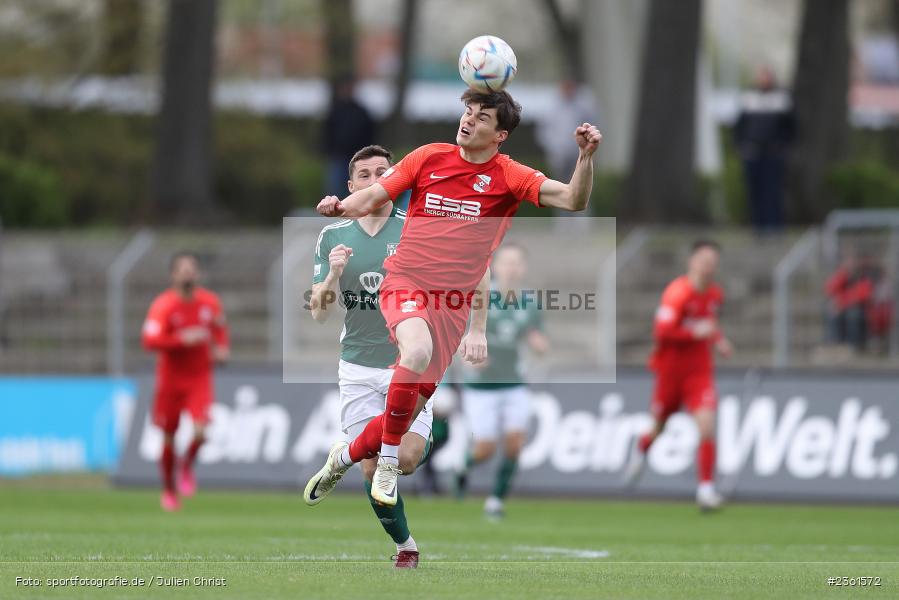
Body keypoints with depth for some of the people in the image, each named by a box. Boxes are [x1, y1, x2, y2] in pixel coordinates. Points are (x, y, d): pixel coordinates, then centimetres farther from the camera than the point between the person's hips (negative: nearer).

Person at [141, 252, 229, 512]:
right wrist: (183, 339, -32)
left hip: (200, 377, 2)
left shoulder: (210, 302, -1)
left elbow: (220, 328, 19)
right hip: (171, 377, -2)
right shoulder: (164, 305, -14)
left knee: (200, 431, -19)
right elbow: (149, 341, -24)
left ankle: (187, 466, 13)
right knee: (169, 437, 6)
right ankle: (169, 490, 27)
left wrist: (222, 348, 0)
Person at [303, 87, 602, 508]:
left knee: (410, 408, 7)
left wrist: (586, 156, -28)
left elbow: (573, 200, -11)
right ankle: (388, 462, -18)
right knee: (418, 351, -35)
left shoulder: (509, 176, -1)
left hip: (454, 300, 2)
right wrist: (340, 207, -13)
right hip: (406, 283, -2)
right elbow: (371, 198, 8)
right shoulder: (429, 158, 3)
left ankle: (346, 456, 37)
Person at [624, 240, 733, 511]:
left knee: (707, 425, -16)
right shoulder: (678, 293, -18)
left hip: (700, 370, 4)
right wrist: (695, 332, -29)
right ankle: (642, 447, 52)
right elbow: (662, 331, -26)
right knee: (659, 426, 14)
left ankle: (706, 487, -12)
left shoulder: (715, 294, 4)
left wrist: (717, 340, 7)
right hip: (671, 368, -3)